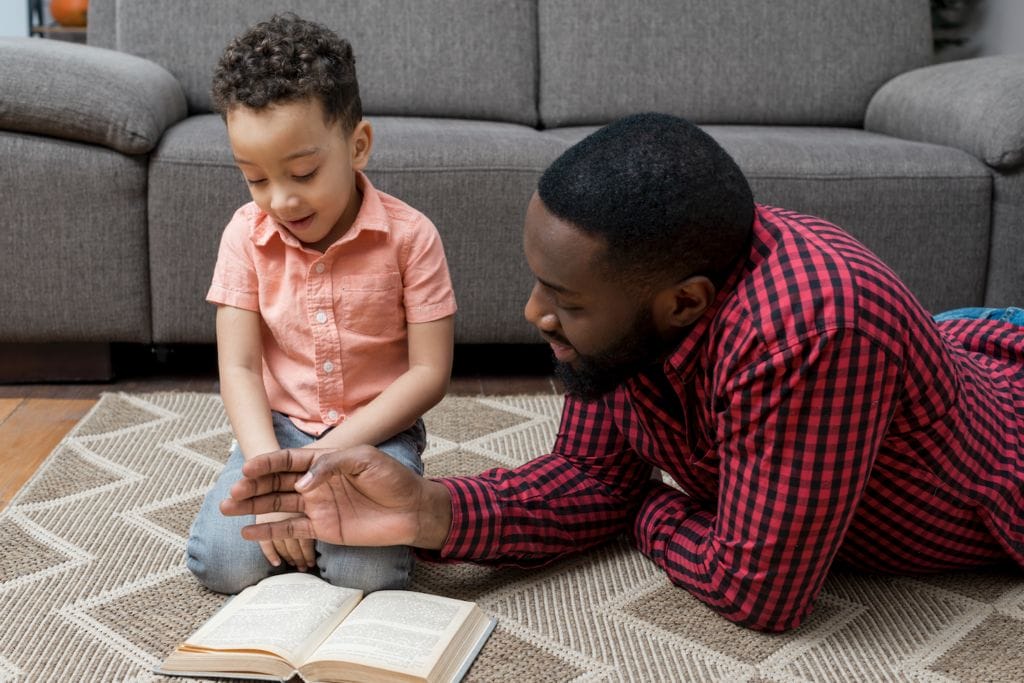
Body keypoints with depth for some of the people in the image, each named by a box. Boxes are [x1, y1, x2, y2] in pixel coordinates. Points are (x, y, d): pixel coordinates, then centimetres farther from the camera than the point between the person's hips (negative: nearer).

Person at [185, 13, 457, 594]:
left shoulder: (410, 236, -13)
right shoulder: (246, 235, -5)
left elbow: (430, 373, -12)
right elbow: (238, 367, -7)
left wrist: (328, 455, -18)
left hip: (377, 431, -2)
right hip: (279, 427, 3)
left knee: (367, 571, -26)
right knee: (222, 562, -19)